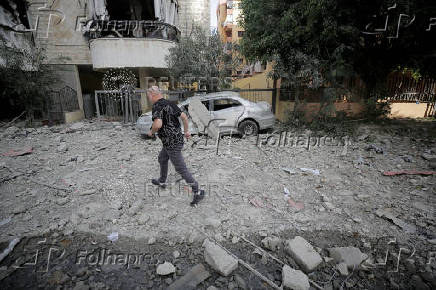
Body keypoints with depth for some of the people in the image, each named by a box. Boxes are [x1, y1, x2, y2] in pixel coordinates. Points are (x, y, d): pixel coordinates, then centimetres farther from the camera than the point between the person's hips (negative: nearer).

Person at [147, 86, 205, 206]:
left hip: (171, 143, -10)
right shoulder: (170, 104, 9)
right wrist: (187, 131, 17)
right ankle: (162, 181, 48)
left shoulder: (157, 107, -17)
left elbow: (158, 124, -33)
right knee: (162, 159, 28)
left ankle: (197, 192, 3)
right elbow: (184, 116, 9)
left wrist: (151, 132, -12)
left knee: (181, 168, -3)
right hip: (177, 139, 10)